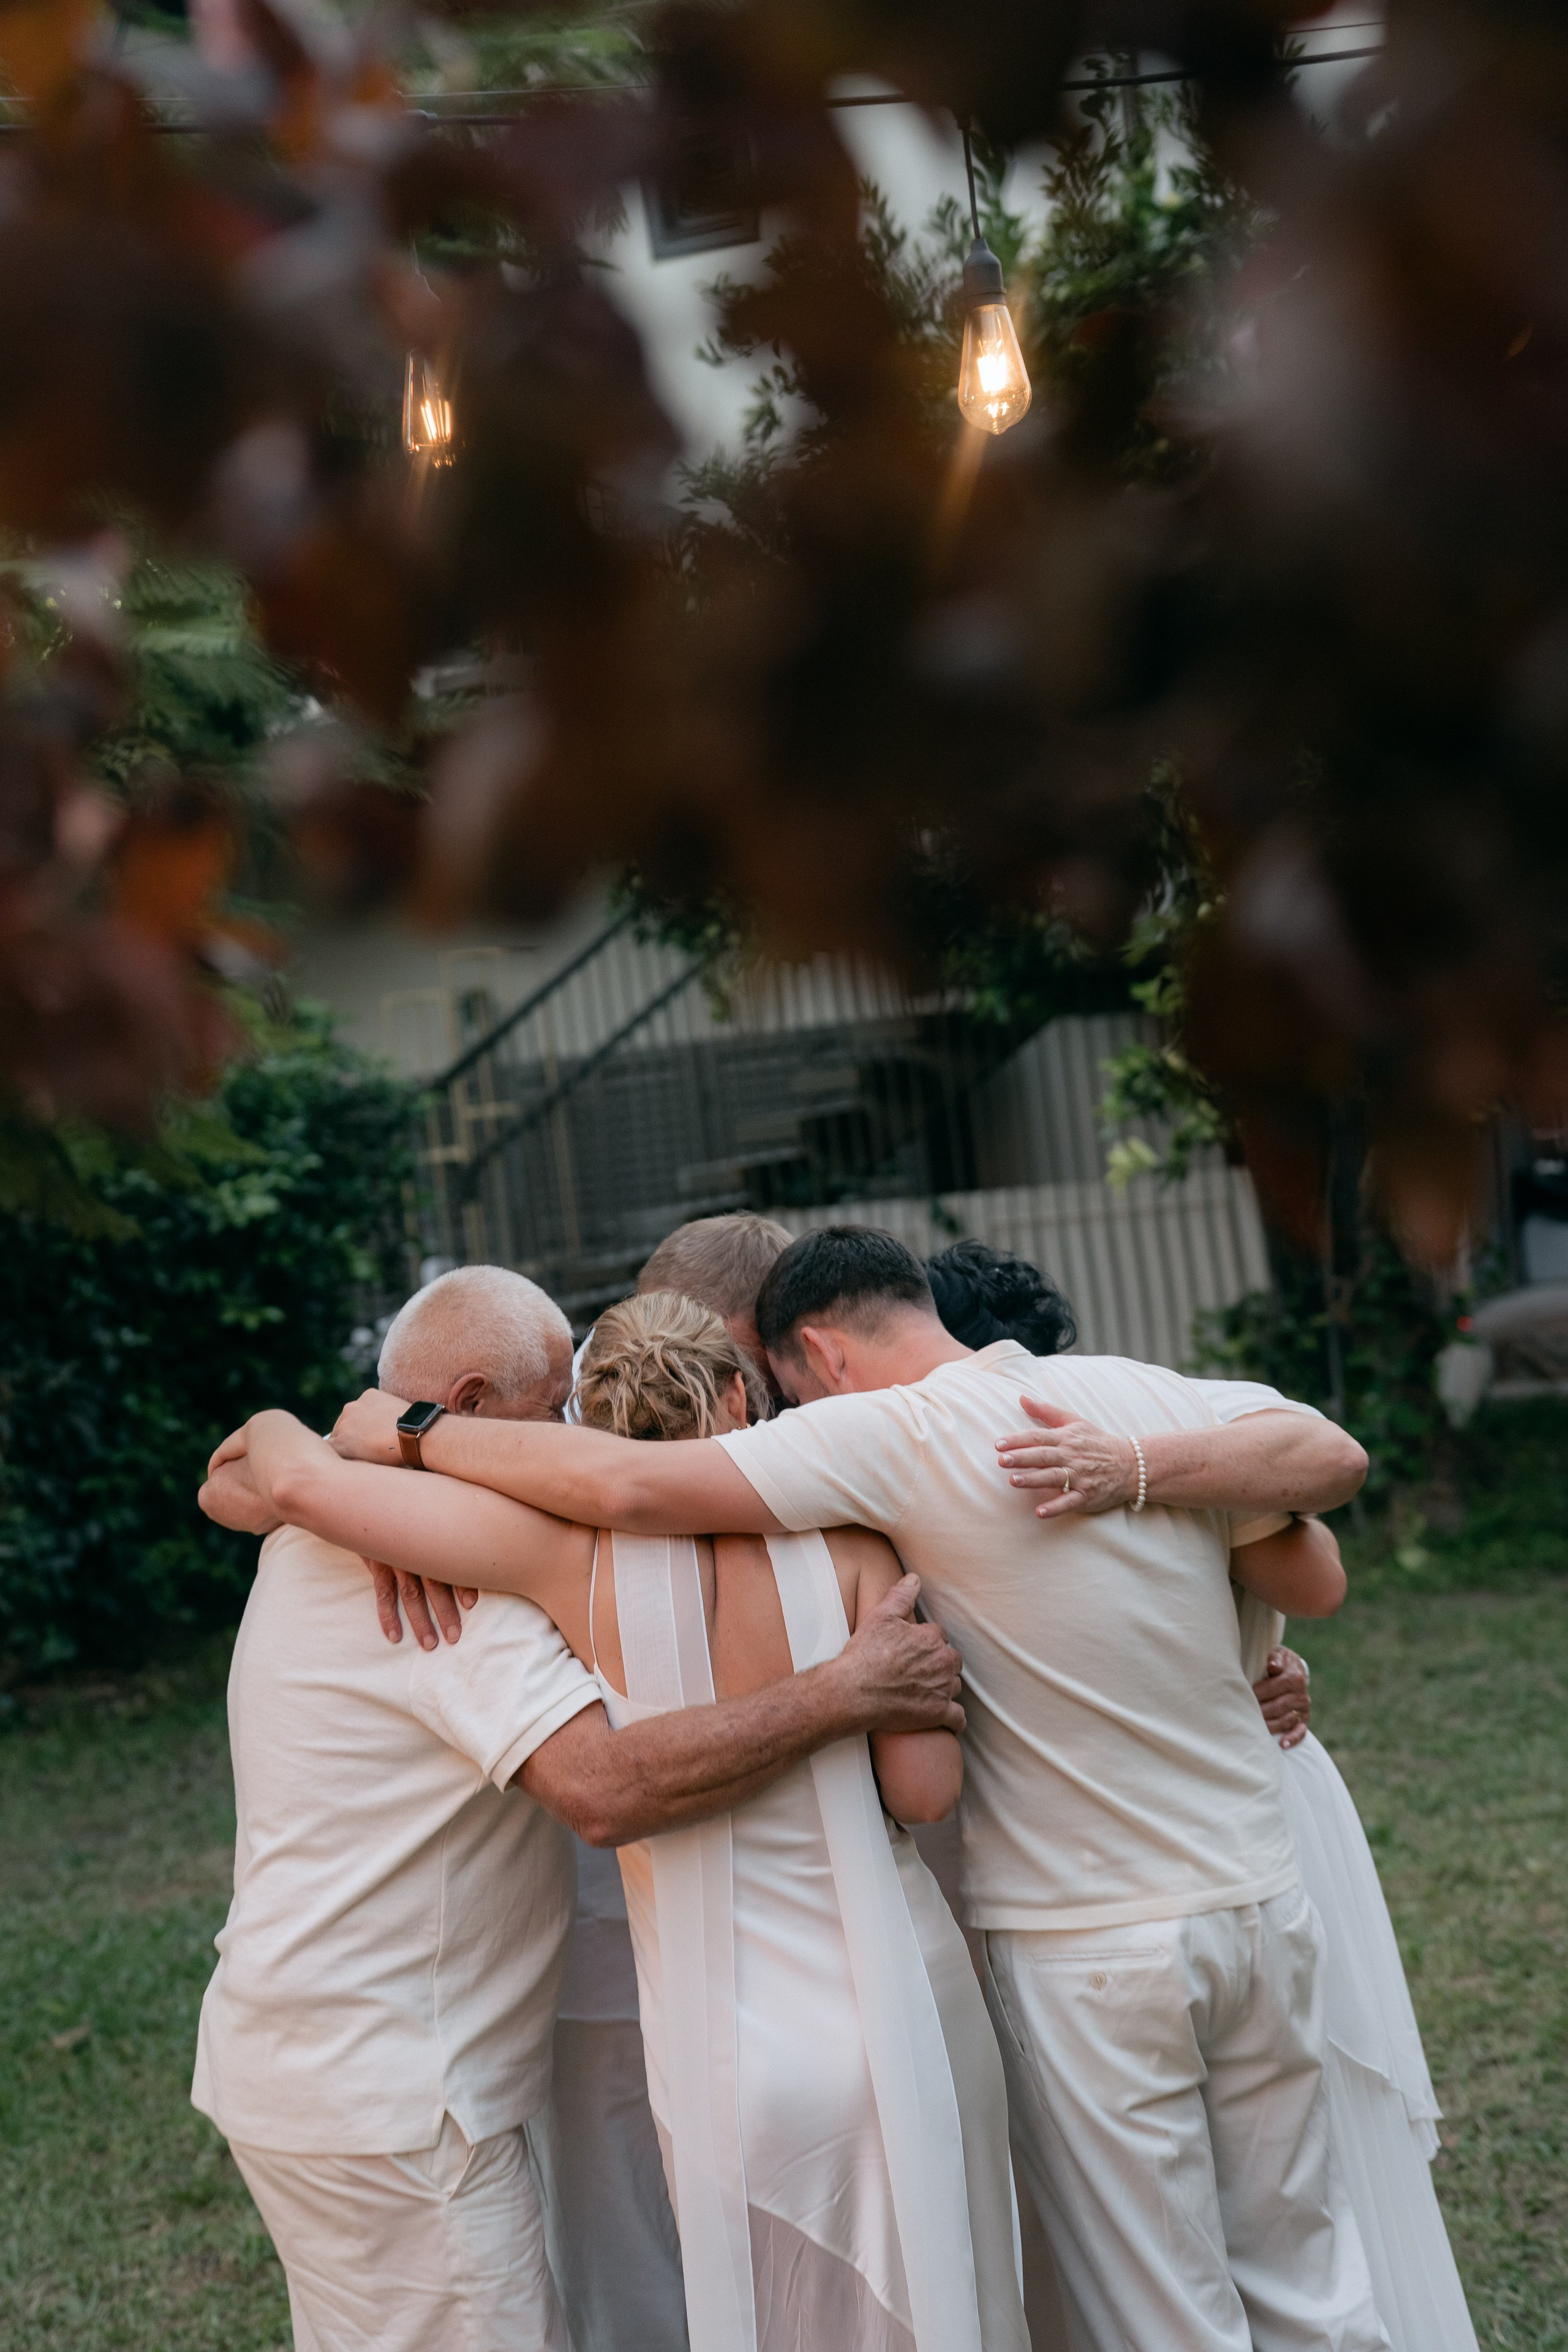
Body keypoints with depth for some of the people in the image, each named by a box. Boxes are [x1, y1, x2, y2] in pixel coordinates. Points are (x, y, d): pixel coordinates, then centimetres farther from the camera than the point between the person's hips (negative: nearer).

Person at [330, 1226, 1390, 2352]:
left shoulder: (884, 1437, -14)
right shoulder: (1146, 1392, 4)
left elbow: (629, 1485, -23)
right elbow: (1331, 1455, -5)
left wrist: (409, 1434, -12)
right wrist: (1139, 1470, -14)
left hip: (1091, 1953, -5)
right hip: (1263, 1903, 6)